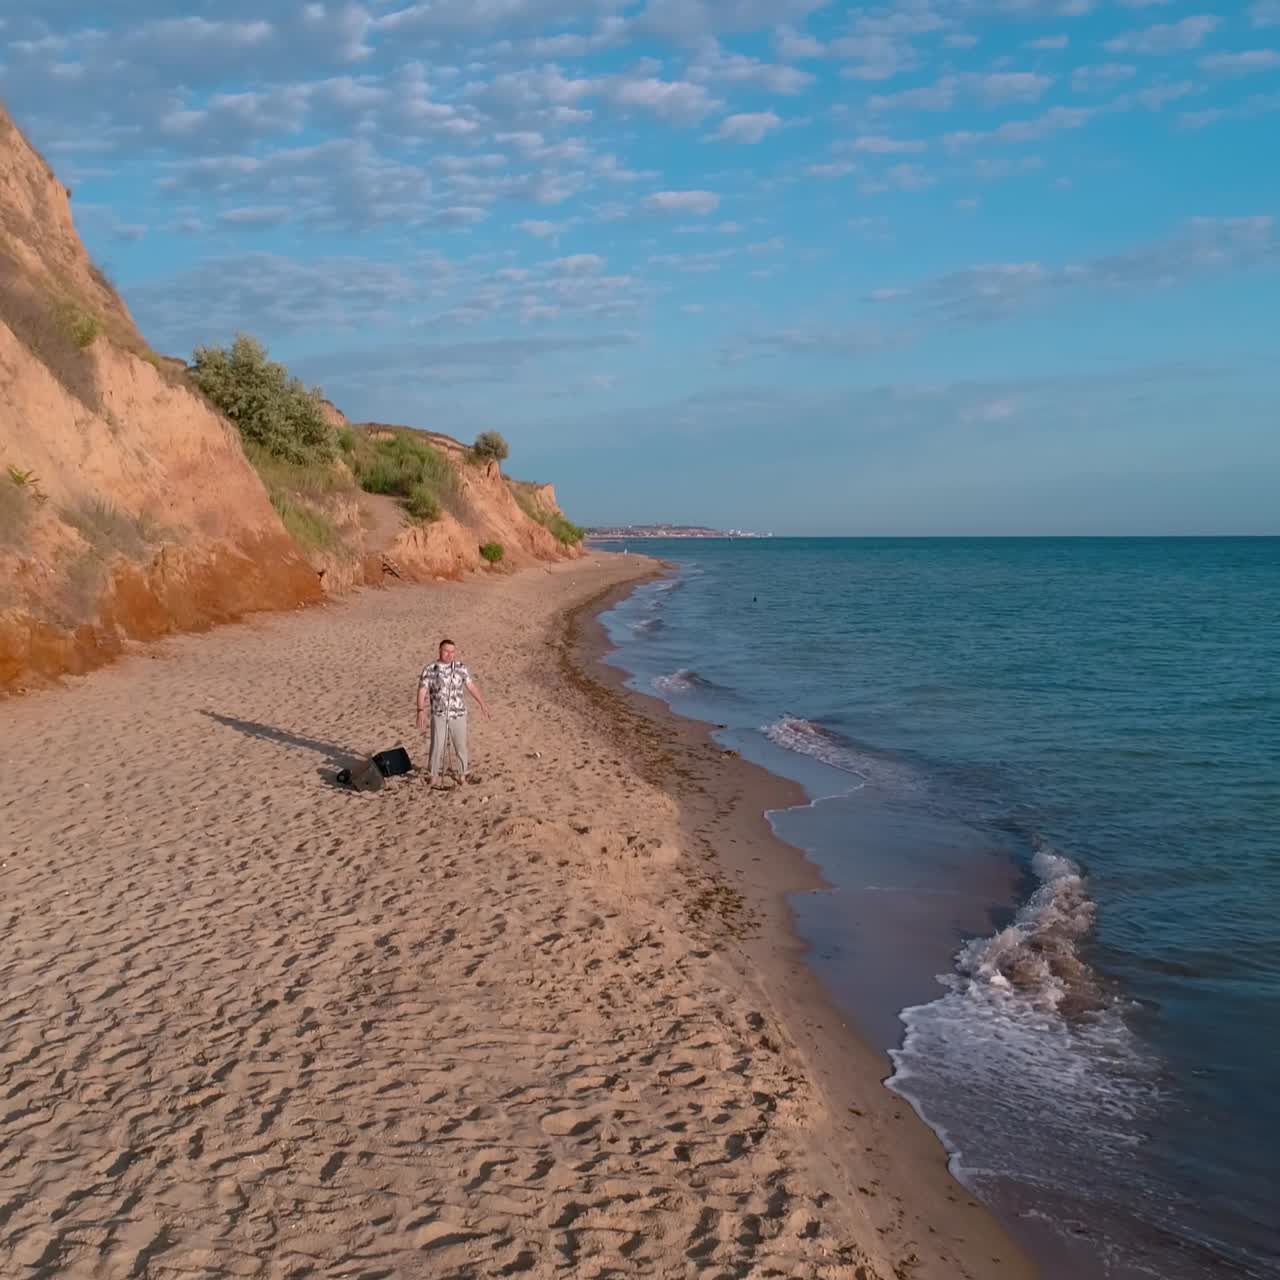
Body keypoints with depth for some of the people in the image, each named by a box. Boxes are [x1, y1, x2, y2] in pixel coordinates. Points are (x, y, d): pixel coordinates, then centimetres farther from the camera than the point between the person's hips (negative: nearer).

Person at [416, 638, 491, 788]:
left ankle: (462, 774, 25)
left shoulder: (460, 668, 0)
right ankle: (435, 775, 16)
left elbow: (471, 686, 7)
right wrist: (421, 710, -22)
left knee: (460, 746, 8)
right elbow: (422, 691, -10)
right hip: (439, 716, -1)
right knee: (437, 746, -1)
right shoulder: (429, 669, -6)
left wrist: (482, 704, 5)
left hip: (458, 715, 2)